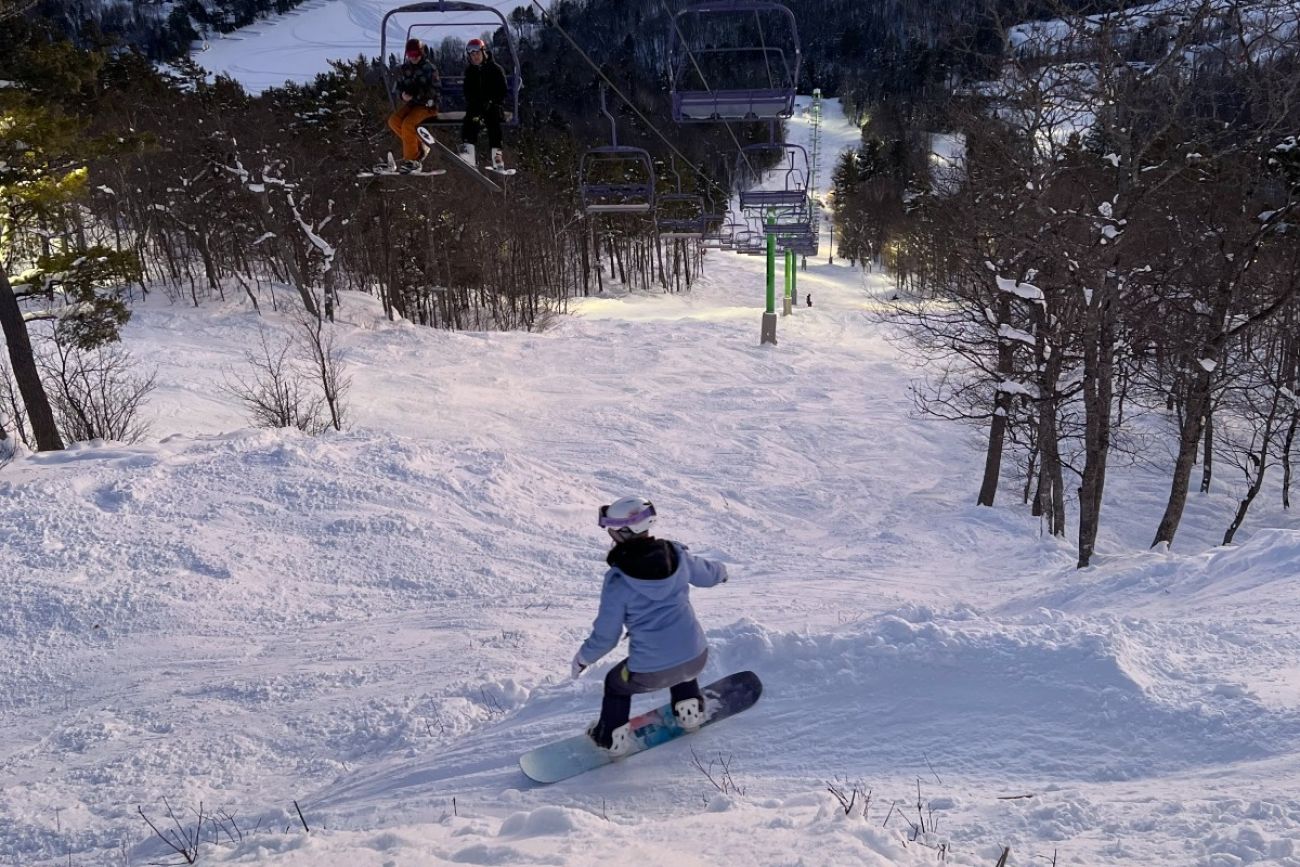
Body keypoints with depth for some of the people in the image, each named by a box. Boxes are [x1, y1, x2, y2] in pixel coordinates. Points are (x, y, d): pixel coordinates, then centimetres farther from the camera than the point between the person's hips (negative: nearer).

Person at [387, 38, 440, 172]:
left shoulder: (430, 68, -7)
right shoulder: (404, 69, 9)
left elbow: (433, 91, -13)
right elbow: (399, 87, 12)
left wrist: (415, 96, -22)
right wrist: (402, 95, -13)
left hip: (427, 105, -6)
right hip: (410, 104, 6)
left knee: (408, 124, -29)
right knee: (393, 121, -17)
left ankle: (411, 159, -17)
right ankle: (419, 146, -2)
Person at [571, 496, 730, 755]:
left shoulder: (617, 581, -17)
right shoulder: (677, 555, -7)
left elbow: (606, 635, -7)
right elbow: (708, 574, 15)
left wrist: (583, 658, 12)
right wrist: (721, 571, 40)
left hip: (650, 672, -3)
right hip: (696, 658, 4)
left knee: (616, 683, 29)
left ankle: (612, 738, 42)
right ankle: (690, 712, 52)